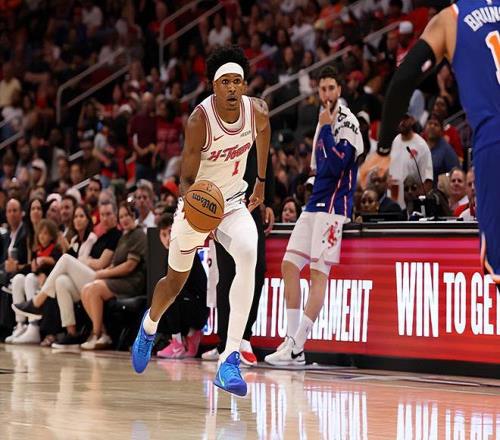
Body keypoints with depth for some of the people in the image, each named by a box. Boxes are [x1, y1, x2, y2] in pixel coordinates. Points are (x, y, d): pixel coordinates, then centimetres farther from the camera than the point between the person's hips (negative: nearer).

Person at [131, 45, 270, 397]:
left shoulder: (257, 112, -16)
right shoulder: (200, 120, -28)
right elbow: (186, 178, -24)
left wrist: (261, 179, 19)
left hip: (233, 202, 2)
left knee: (248, 256, -30)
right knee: (176, 282, 16)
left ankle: (230, 360, -32)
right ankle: (150, 325, 56)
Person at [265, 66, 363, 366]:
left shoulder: (347, 122, -10)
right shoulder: (325, 121, 18)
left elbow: (336, 165, -22)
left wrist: (326, 129, -17)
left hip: (332, 207, -10)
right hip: (314, 205, 10)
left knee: (319, 272, -10)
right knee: (290, 266, 5)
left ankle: (296, 348, -12)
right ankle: (291, 340, 8)